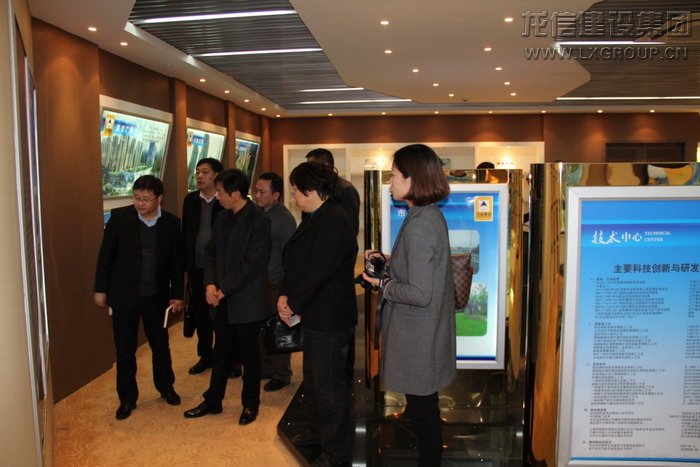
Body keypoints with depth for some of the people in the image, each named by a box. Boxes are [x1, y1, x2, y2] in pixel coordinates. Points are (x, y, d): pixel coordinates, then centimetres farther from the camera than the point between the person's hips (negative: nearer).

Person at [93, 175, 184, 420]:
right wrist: (101, 289, -1)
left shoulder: (171, 223, -5)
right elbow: (106, 255, -2)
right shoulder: (119, 217, -9)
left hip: (156, 296, 1)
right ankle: (127, 398, 26)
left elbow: (176, 262, 2)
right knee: (125, 350, 9)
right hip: (124, 295, -1)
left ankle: (165, 387, 37)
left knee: (161, 345, 15)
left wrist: (177, 294, 2)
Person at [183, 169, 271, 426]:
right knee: (221, 353, 18)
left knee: (249, 355, 10)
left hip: (247, 301, -6)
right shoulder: (222, 217, 6)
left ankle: (250, 404, 28)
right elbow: (211, 252, 9)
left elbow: (251, 265, -19)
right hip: (223, 299, 6)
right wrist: (210, 284, -6)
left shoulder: (259, 222, -17)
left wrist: (223, 289, -15)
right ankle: (213, 401, 32)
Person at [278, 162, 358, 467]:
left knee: (329, 384, 4)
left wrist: (293, 304, -14)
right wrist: (284, 296, -3)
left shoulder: (334, 222, -22)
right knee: (313, 378, 23)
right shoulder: (315, 219, 9)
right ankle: (318, 430, 44)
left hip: (331, 316, -10)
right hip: (315, 313, 10)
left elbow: (317, 271, -24)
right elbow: (295, 260, 9)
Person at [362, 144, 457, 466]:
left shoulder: (419, 224, -25)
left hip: (417, 339, -10)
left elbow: (419, 294, -27)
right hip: (426, 333, 10)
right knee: (425, 408, 25)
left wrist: (383, 285, -14)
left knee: (422, 412, 9)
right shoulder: (431, 214, 5)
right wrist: (388, 262, 6)